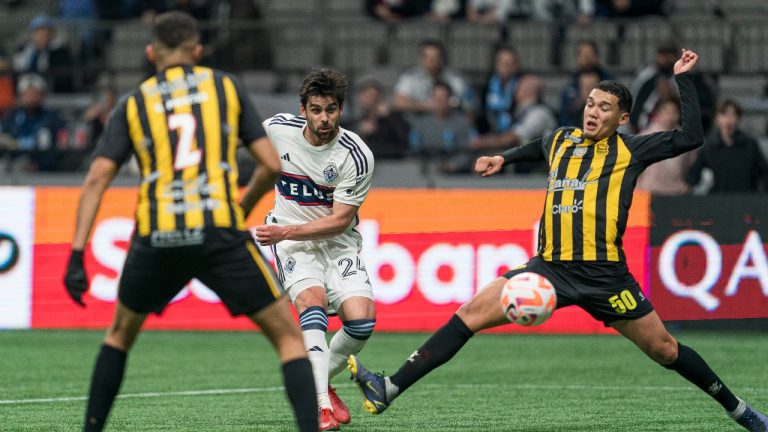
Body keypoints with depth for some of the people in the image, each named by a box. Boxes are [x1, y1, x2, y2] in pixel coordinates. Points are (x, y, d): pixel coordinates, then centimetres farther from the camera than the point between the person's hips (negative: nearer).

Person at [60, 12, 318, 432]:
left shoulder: (132, 104, 14)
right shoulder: (227, 87, 13)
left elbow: (96, 179, 4)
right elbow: (271, 165, 10)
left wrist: (77, 255, 1)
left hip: (155, 240, 2)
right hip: (219, 232, -2)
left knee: (120, 333, 28)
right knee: (288, 336, 7)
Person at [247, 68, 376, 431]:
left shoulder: (357, 156, -17)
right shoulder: (276, 129, -9)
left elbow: (339, 220, -15)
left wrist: (285, 231, -23)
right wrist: (242, 209, 26)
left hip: (337, 241, 0)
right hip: (290, 241, 0)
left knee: (361, 321, -17)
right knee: (313, 305, -27)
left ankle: (320, 384, 13)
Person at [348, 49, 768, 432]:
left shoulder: (629, 149, 3)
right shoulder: (560, 140, 15)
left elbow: (691, 136, -6)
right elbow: (536, 149, 41)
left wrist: (683, 79, -5)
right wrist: (503, 158, 33)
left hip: (604, 273, -3)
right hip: (550, 269, 3)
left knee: (665, 350, 2)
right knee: (470, 314, -11)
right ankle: (387, 391, -16)